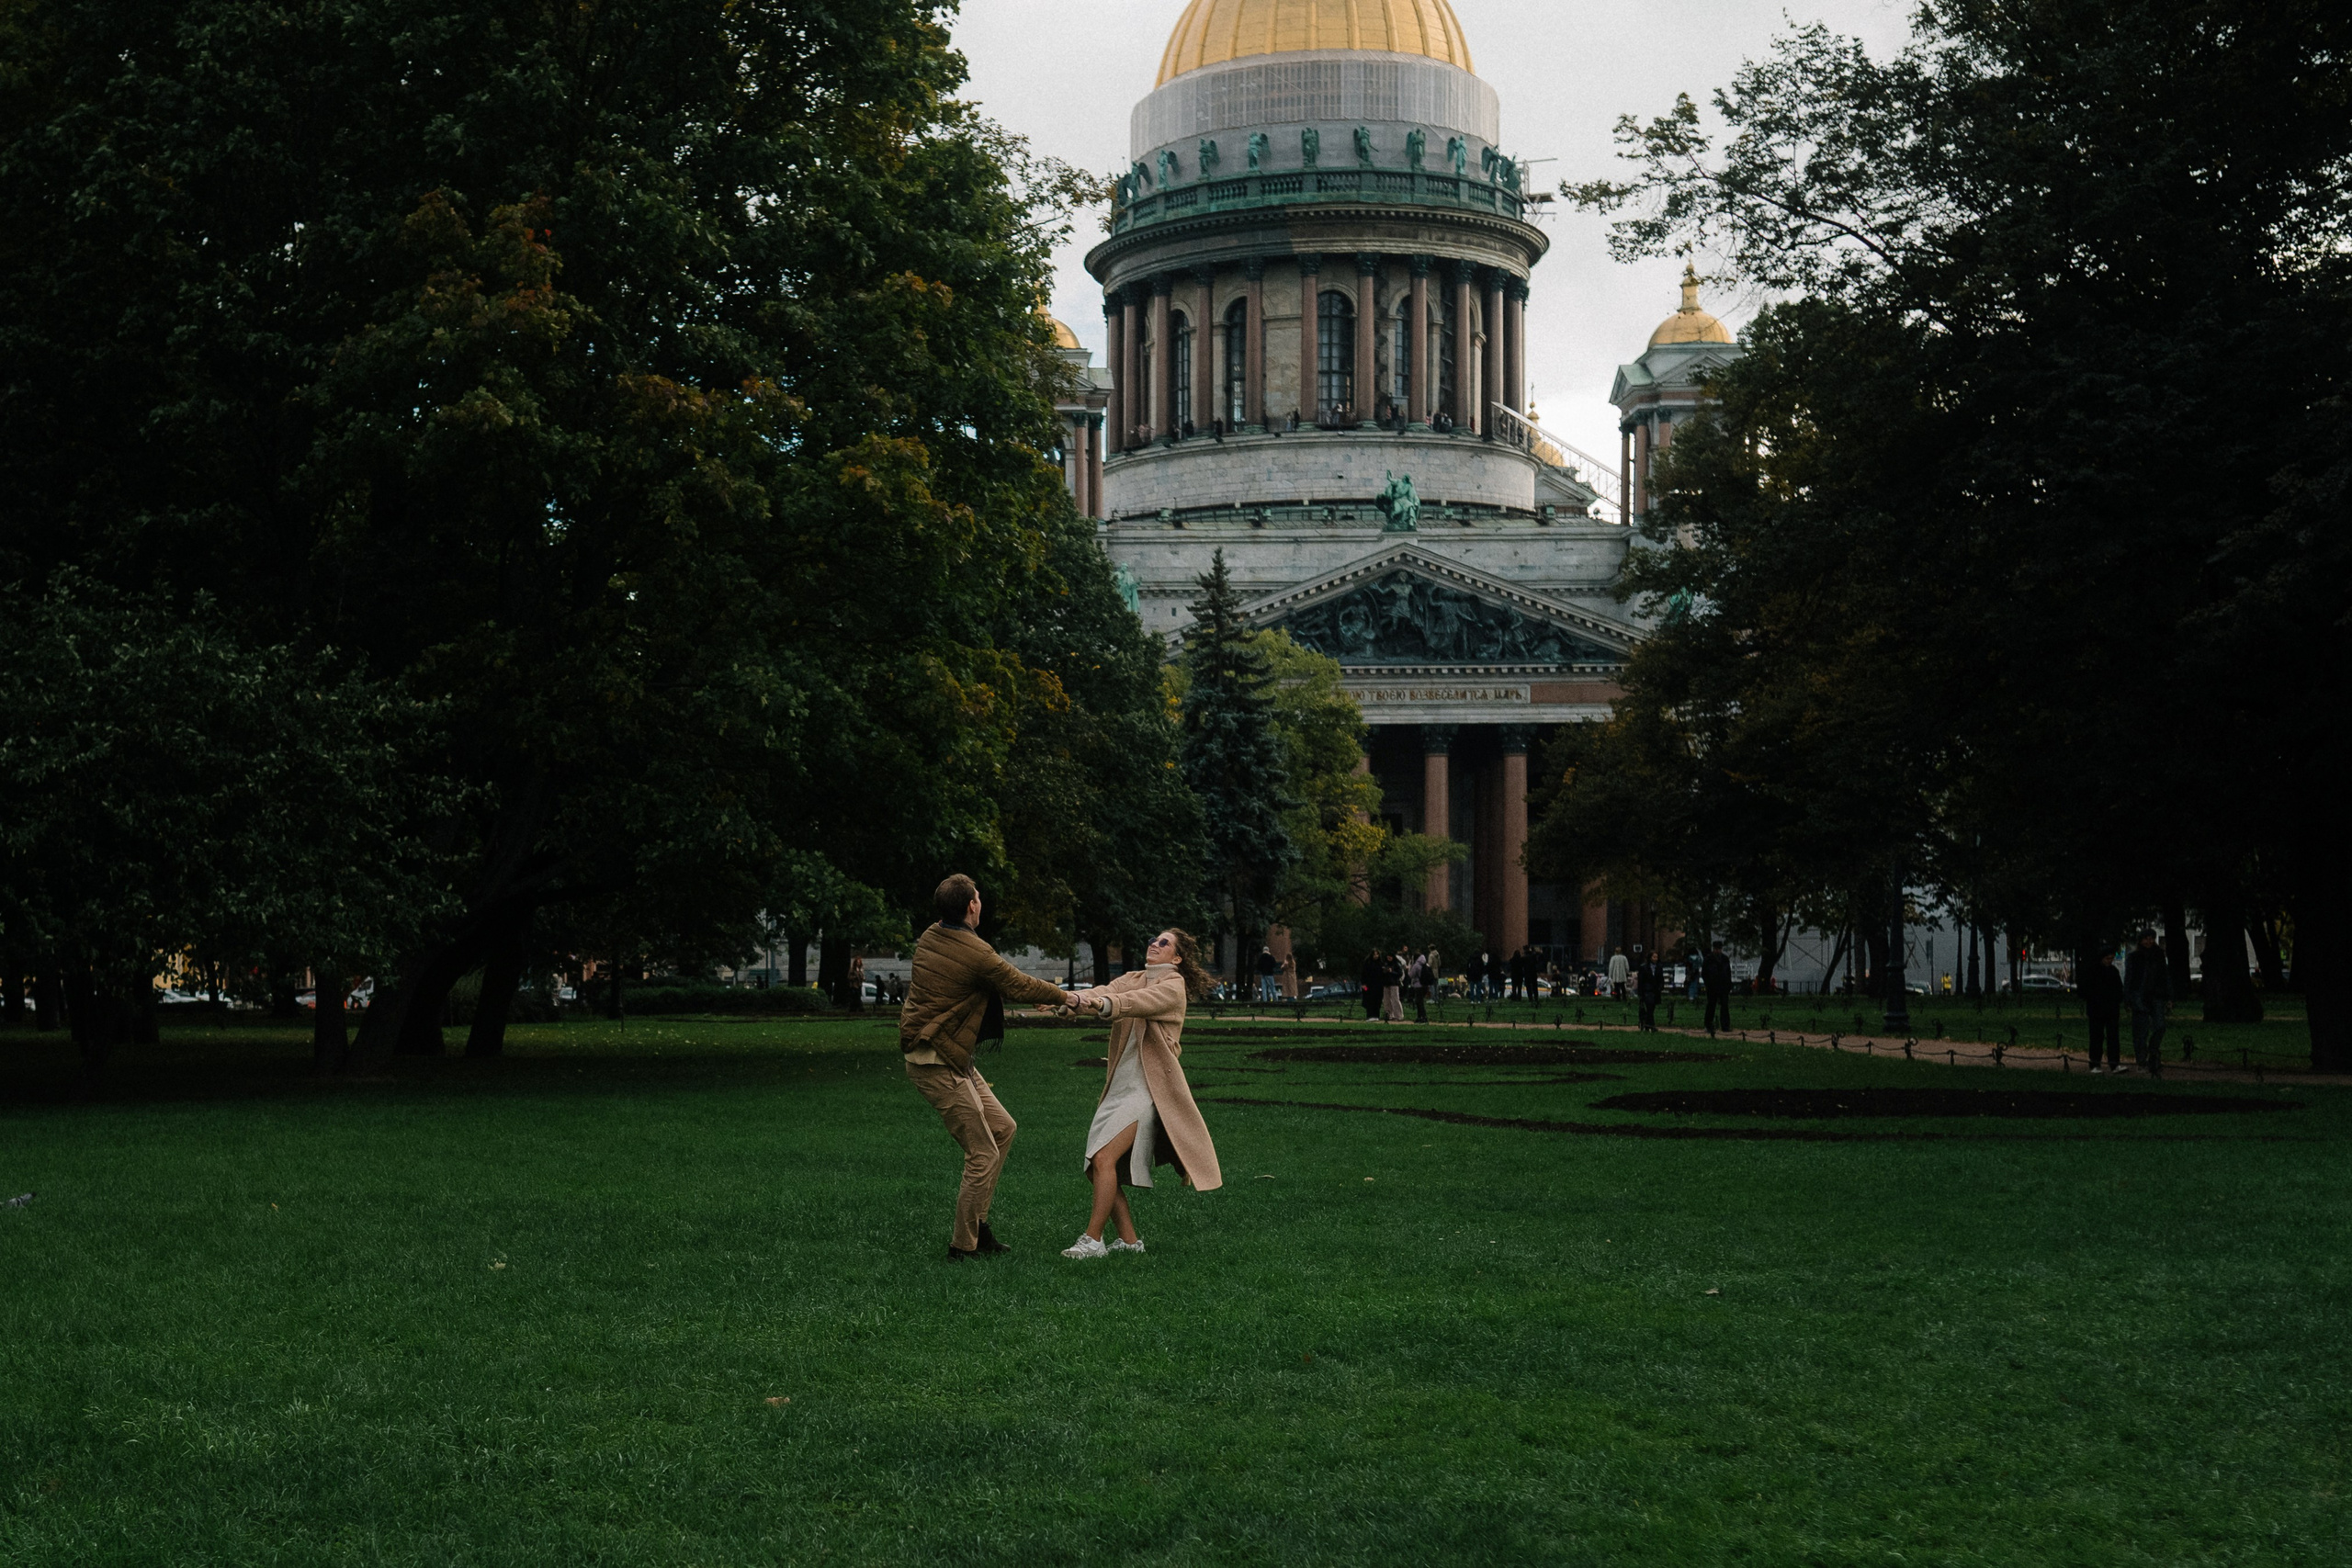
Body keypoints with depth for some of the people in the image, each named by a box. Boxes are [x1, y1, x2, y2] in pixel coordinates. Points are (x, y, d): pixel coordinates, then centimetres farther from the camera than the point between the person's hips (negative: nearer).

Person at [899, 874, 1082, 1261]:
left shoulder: (930, 938, 6)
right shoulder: (976, 954, -20)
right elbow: (1019, 986, -6)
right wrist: (1064, 996, 13)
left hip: (952, 1058, 10)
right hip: (938, 1064, -10)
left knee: (1003, 1128, 15)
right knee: (983, 1155, -4)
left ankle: (976, 1219, 19)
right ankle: (963, 1245, 4)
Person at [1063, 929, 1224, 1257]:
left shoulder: (1174, 986, -2)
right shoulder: (1133, 979, 17)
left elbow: (1143, 1001, -24)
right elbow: (1104, 994, -4)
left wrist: (1106, 1004, -44)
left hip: (1147, 1090, -7)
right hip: (1118, 1086, 7)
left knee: (1104, 1158, -18)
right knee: (1098, 1165, 3)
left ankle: (1092, 1239, -14)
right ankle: (1129, 1239, 12)